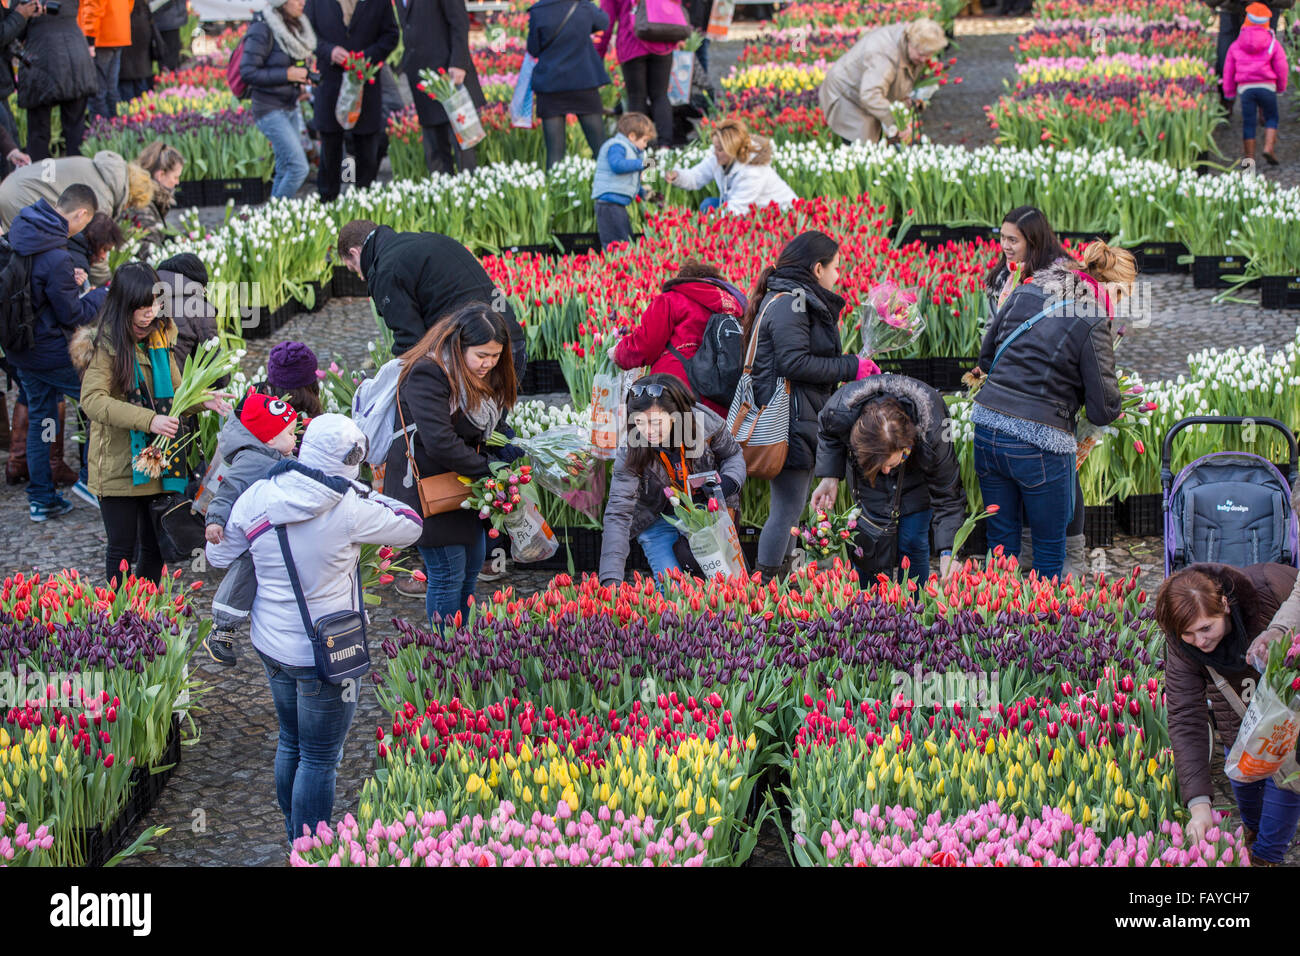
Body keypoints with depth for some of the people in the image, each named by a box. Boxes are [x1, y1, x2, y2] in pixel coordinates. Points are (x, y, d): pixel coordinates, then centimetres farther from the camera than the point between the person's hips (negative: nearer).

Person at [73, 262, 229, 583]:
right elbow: (92, 401, -24)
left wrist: (203, 401, -7)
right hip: (119, 465, -6)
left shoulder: (159, 338, 9)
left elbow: (174, 394, 16)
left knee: (156, 545, 13)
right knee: (123, 547, -1)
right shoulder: (106, 345, -12)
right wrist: (148, 420, -32)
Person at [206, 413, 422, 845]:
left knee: (291, 741, 25)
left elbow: (219, 555, 9)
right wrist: (364, 494, 5)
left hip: (271, 646, 6)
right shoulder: (349, 509, -20)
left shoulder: (257, 497, -6)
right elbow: (410, 527, -5)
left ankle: (294, 833, 41)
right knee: (319, 758, 5)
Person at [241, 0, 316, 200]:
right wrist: (287, 74, -21)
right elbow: (248, 72, -20)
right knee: (299, 167, -14)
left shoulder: (297, 27, 8)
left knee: (285, 171, 9)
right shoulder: (263, 29, -17)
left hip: (291, 107, 8)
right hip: (270, 108, -8)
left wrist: (305, 71, 2)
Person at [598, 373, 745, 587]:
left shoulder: (706, 424, -23)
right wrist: (611, 579, -39)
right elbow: (617, 514, -29)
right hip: (657, 520, -2)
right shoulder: (630, 454, -26)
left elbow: (734, 454, 1)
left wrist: (727, 482, -23)